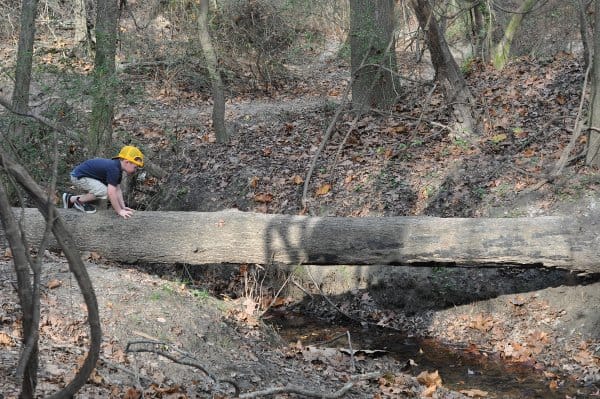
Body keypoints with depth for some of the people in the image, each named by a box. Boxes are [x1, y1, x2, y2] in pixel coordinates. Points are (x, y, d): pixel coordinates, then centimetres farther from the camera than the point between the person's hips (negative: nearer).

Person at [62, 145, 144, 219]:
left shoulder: (118, 168, 4)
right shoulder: (113, 169, -28)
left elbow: (117, 190, 8)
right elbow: (111, 193, -32)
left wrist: (123, 207, 3)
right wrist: (119, 211, -26)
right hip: (78, 177, -10)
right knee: (104, 191, -26)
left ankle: (71, 199, 21)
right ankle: (79, 201, -3)